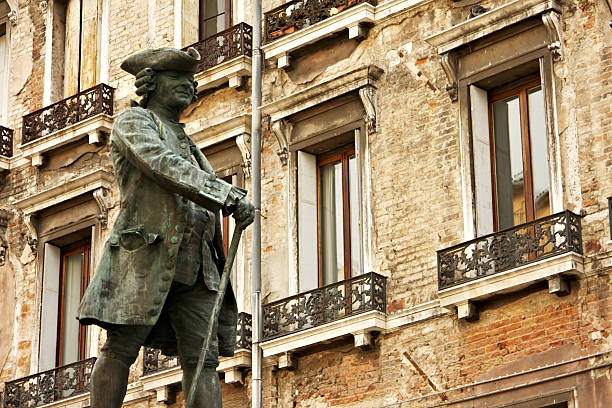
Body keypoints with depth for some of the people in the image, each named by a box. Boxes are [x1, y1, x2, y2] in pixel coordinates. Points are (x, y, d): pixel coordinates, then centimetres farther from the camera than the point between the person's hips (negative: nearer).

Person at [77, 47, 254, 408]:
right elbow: (162, 167, -12)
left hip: (194, 266, 7)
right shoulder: (134, 121, 8)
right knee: (122, 347, -10)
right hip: (144, 256, -7)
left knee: (203, 357, -7)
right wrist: (228, 194, -20)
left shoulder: (187, 145, 33)